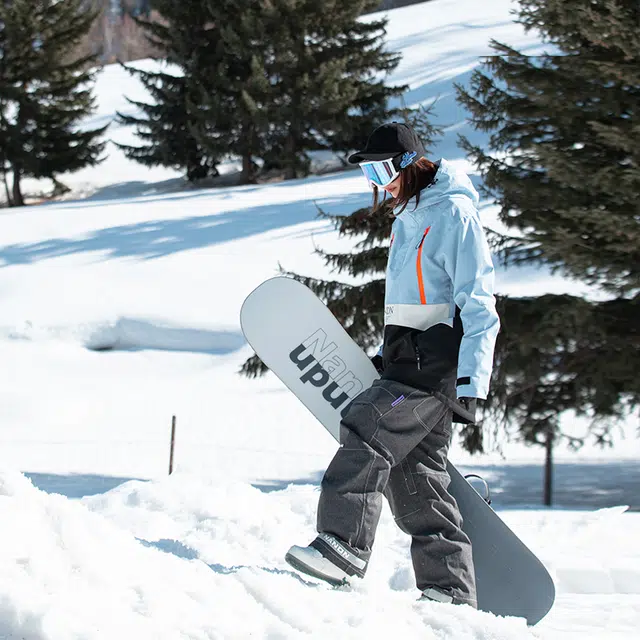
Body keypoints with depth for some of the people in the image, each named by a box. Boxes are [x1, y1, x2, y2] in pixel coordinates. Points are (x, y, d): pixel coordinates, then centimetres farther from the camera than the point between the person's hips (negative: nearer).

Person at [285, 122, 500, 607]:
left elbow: (478, 307, -15)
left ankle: (343, 545, -31)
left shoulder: (454, 215, -10)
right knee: (416, 477, 4)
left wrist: (471, 384, -21)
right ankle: (450, 594, 5)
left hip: (437, 364, -10)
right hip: (409, 362, 10)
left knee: (367, 428, -23)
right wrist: (385, 358, 25)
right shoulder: (408, 216, 19)